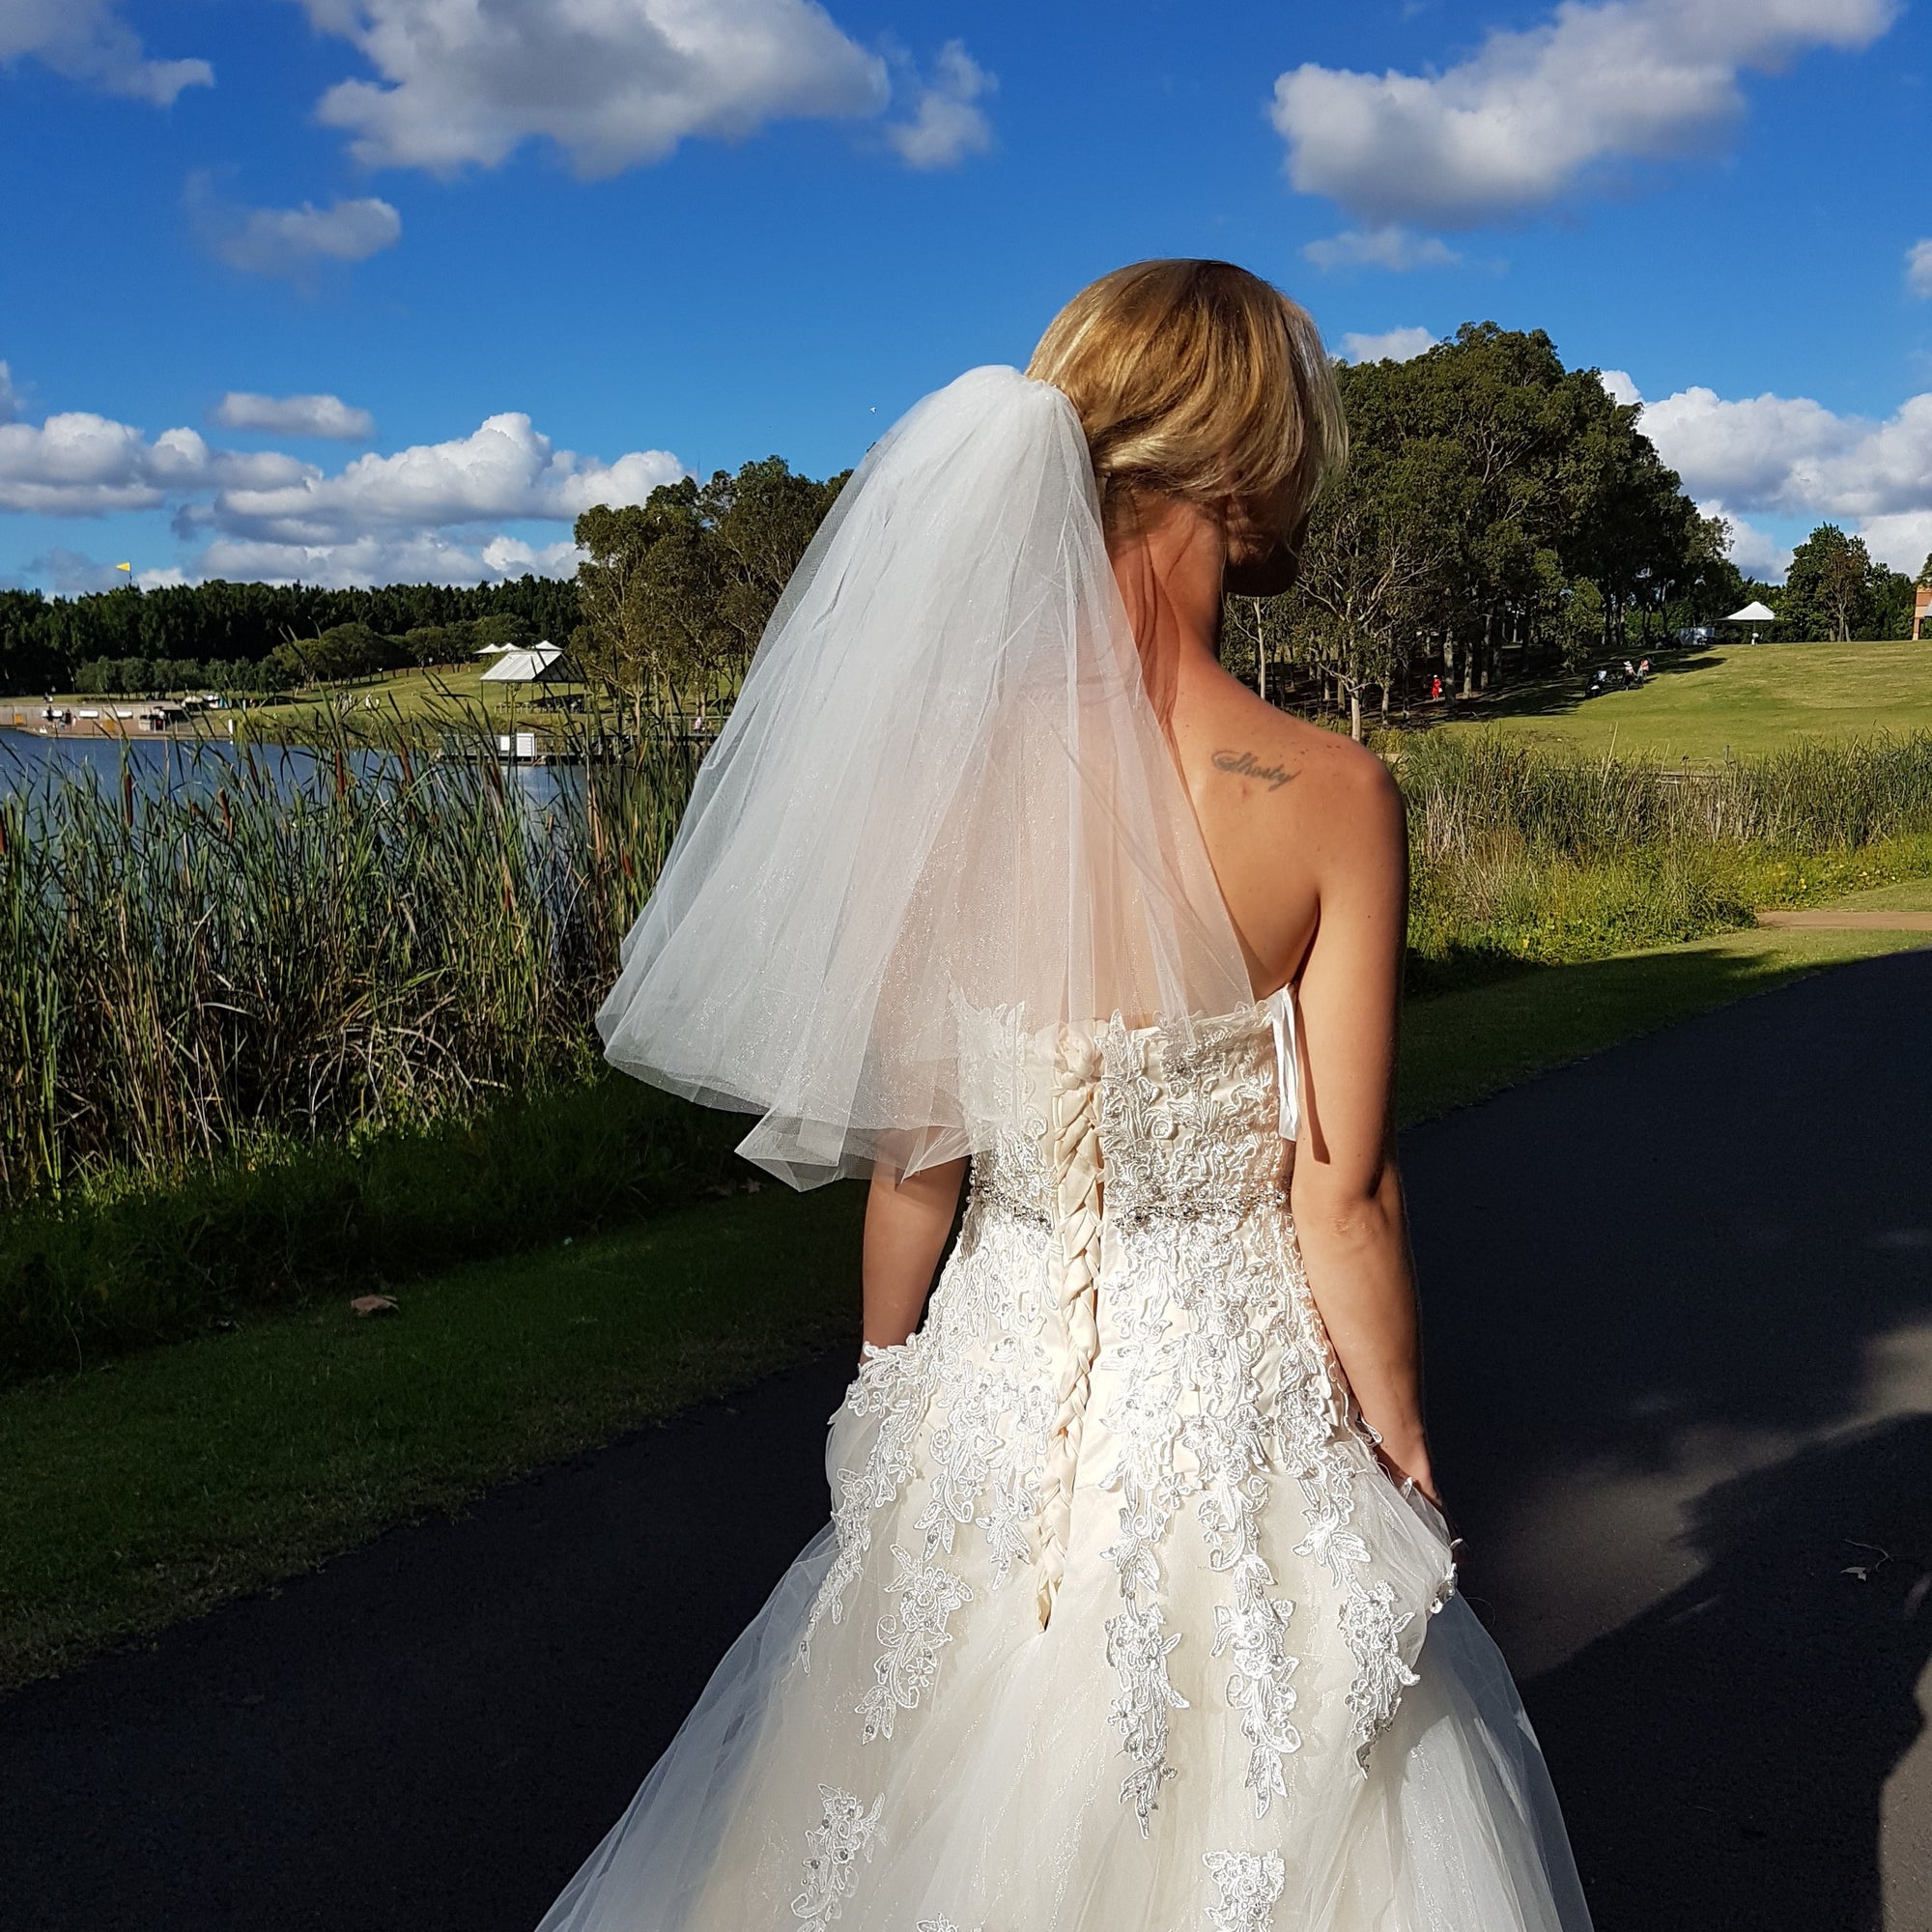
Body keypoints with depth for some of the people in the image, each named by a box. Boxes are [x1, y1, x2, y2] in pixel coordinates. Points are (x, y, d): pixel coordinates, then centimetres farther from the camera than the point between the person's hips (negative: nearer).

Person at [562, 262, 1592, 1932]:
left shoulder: (944, 769, -12)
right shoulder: (1334, 797, -19)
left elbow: (912, 1159, -5)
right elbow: (1344, 1202, -14)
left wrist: (887, 1403, 10)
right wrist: (1406, 1458, 2)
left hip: (1003, 1400, 3)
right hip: (1247, 1411, -2)